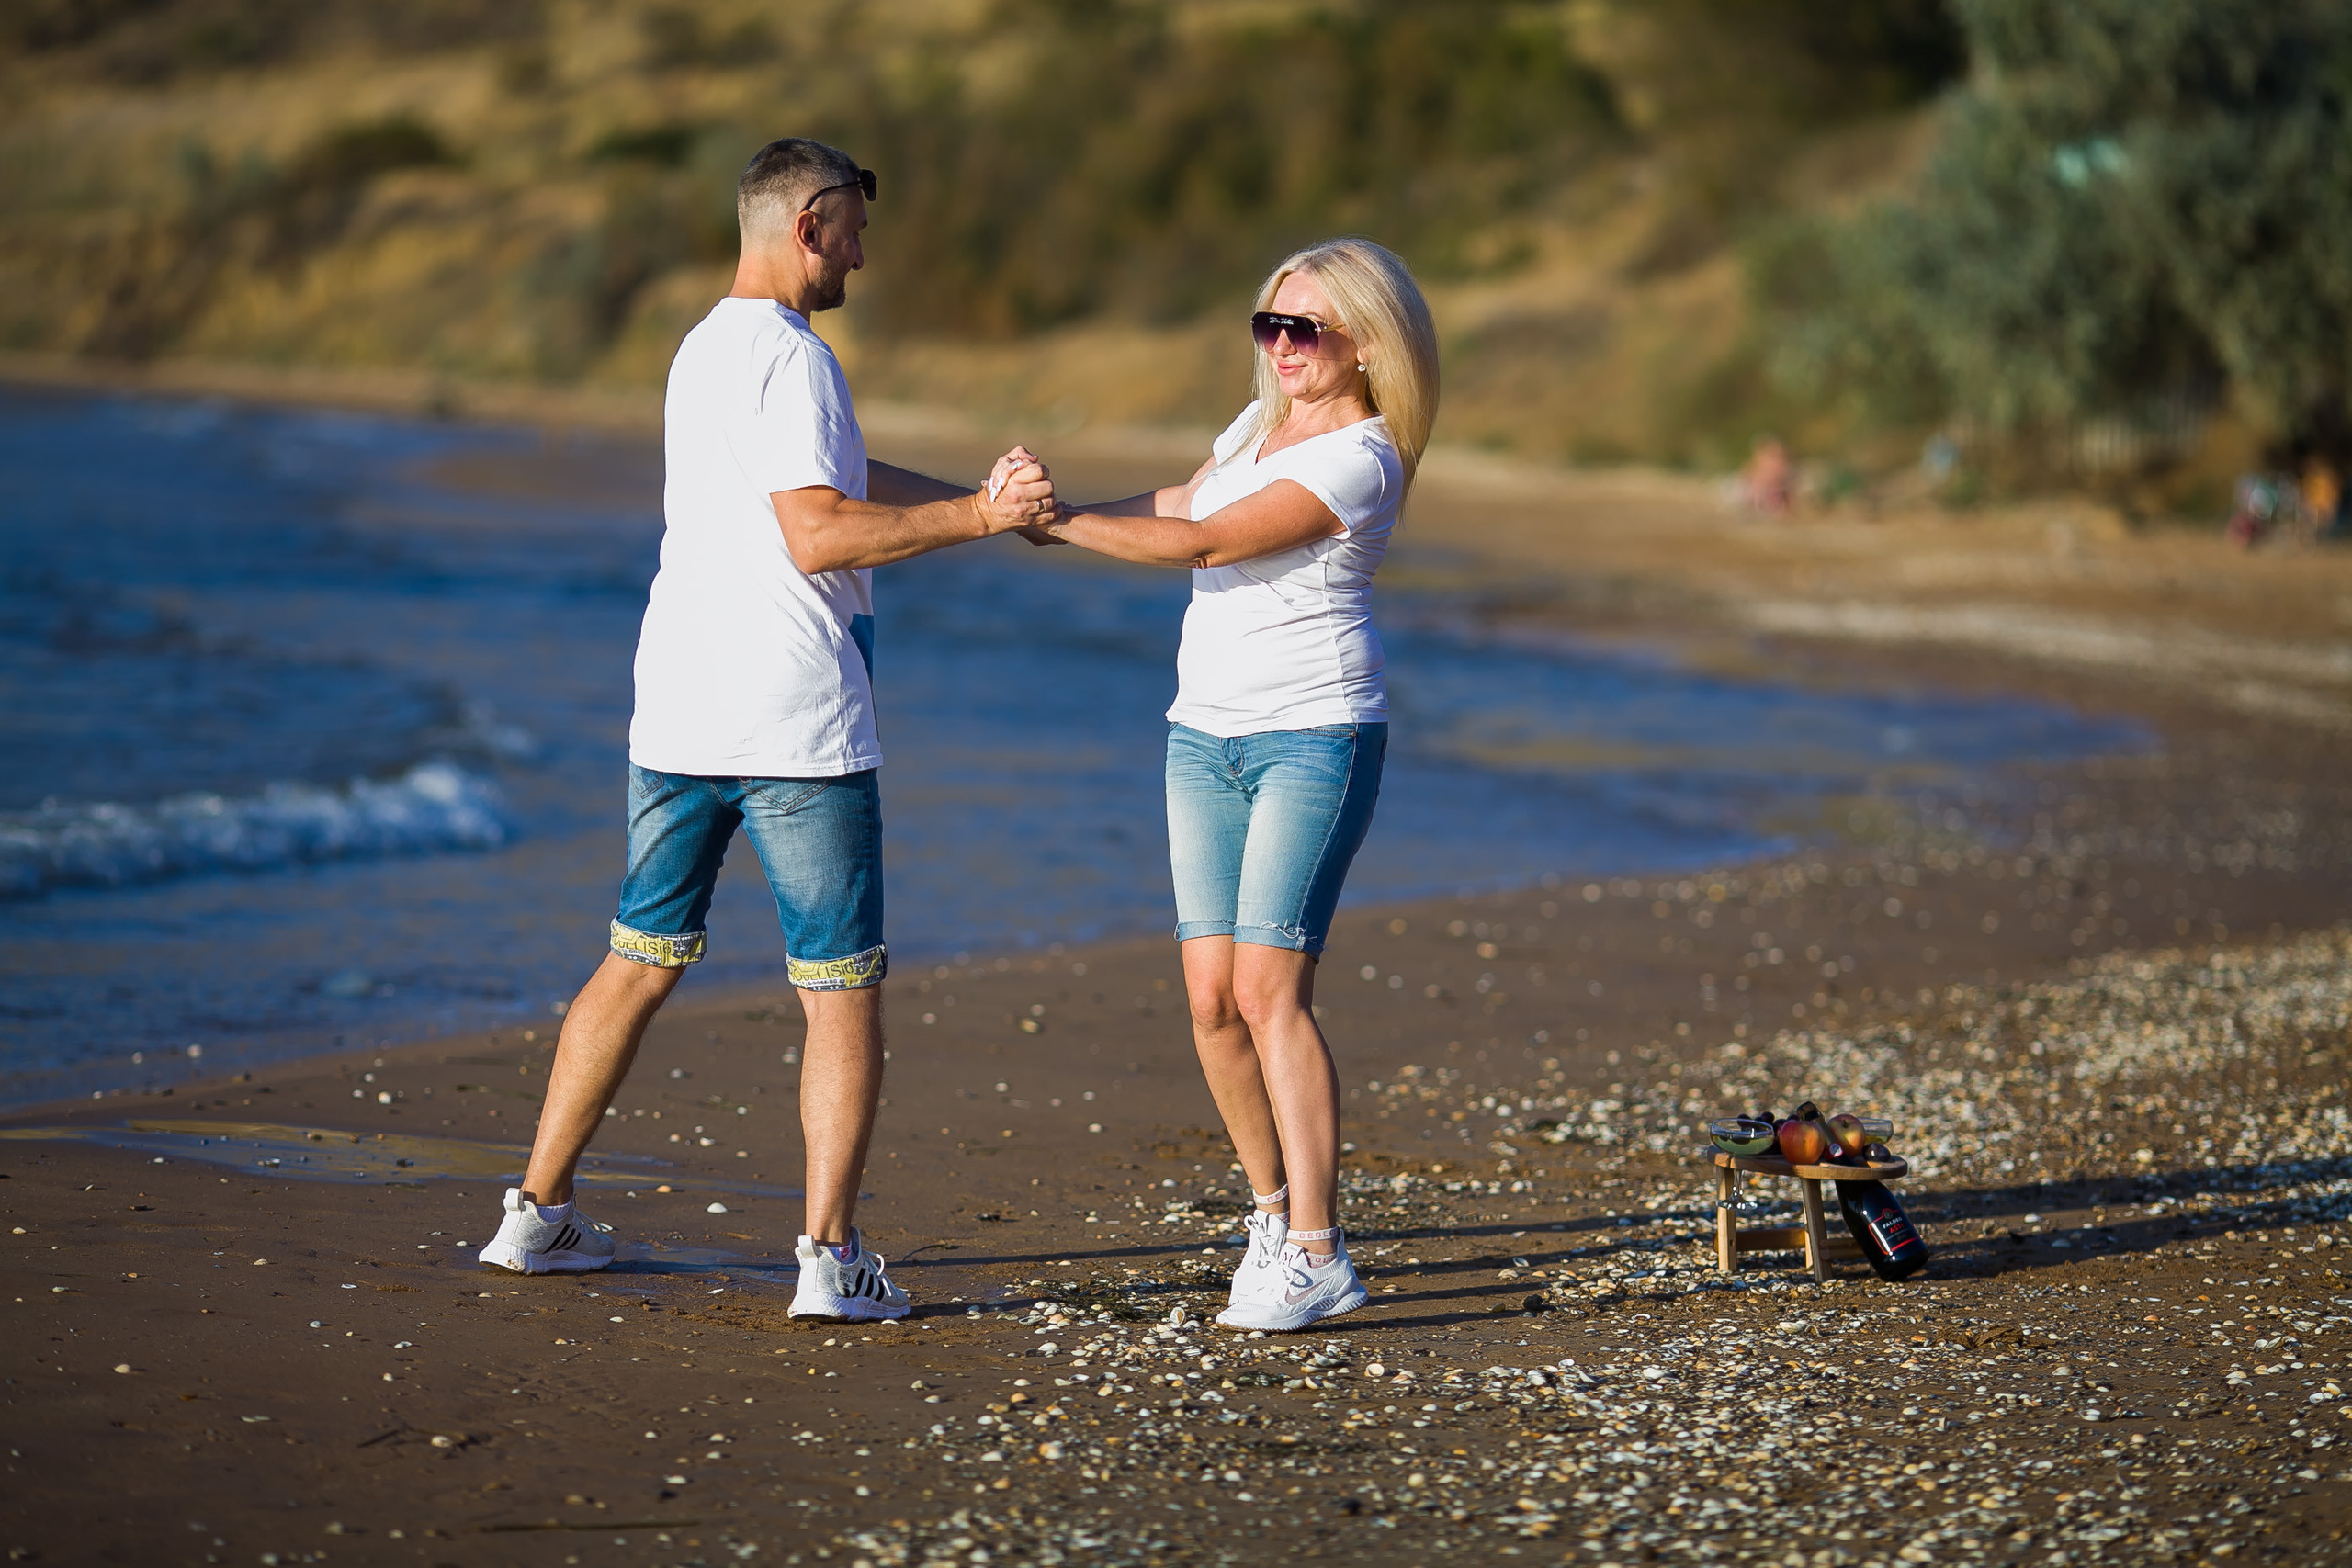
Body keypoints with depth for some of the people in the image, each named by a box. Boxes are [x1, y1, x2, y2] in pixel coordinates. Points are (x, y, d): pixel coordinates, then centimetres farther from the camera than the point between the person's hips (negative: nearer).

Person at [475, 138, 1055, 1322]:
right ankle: (830, 1256, -4)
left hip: (674, 718, 8)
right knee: (843, 993, -1)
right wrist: (978, 518, -18)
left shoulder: (703, 348, 17)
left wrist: (984, 500, 18)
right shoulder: (786, 355, -12)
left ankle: (538, 1214, 19)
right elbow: (819, 536, -20)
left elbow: (840, 482, 22)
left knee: (638, 962, 16)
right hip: (796, 732, -8)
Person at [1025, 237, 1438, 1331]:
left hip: (1313, 737, -8)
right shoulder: (1259, 424, 14)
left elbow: (1200, 544, -19)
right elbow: (1177, 504, 30)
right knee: (1212, 997, 3)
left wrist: (1050, 521, -14)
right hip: (1205, 735, 8)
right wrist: (1054, 505, 16)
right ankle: (1275, 1207, 18)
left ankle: (1315, 1255, -13)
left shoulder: (1357, 460, -13)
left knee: (1268, 992, -15)